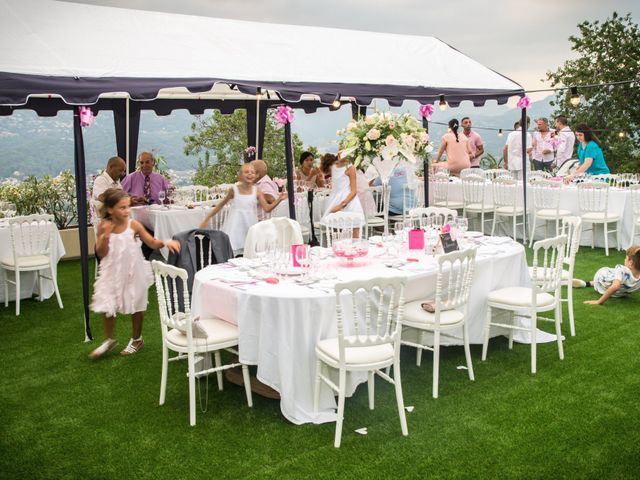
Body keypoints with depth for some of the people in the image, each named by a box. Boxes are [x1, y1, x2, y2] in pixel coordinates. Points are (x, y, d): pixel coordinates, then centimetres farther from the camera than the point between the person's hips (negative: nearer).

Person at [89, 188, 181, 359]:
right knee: (108, 306, 8)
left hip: (133, 272, -1)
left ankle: (137, 339, 32)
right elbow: (101, 254, -10)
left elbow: (152, 243, -6)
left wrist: (165, 242, -26)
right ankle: (109, 340, 30)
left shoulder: (134, 225, -12)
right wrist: (105, 236, -24)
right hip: (112, 273, 1)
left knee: (136, 306, 12)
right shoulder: (104, 227, -10)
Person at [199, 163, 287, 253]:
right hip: (235, 228, -1)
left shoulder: (257, 190, 1)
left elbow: (267, 208, -5)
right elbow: (221, 205, 12)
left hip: (250, 228, 1)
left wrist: (279, 200, -20)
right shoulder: (234, 190, 0)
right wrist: (207, 218, 14)